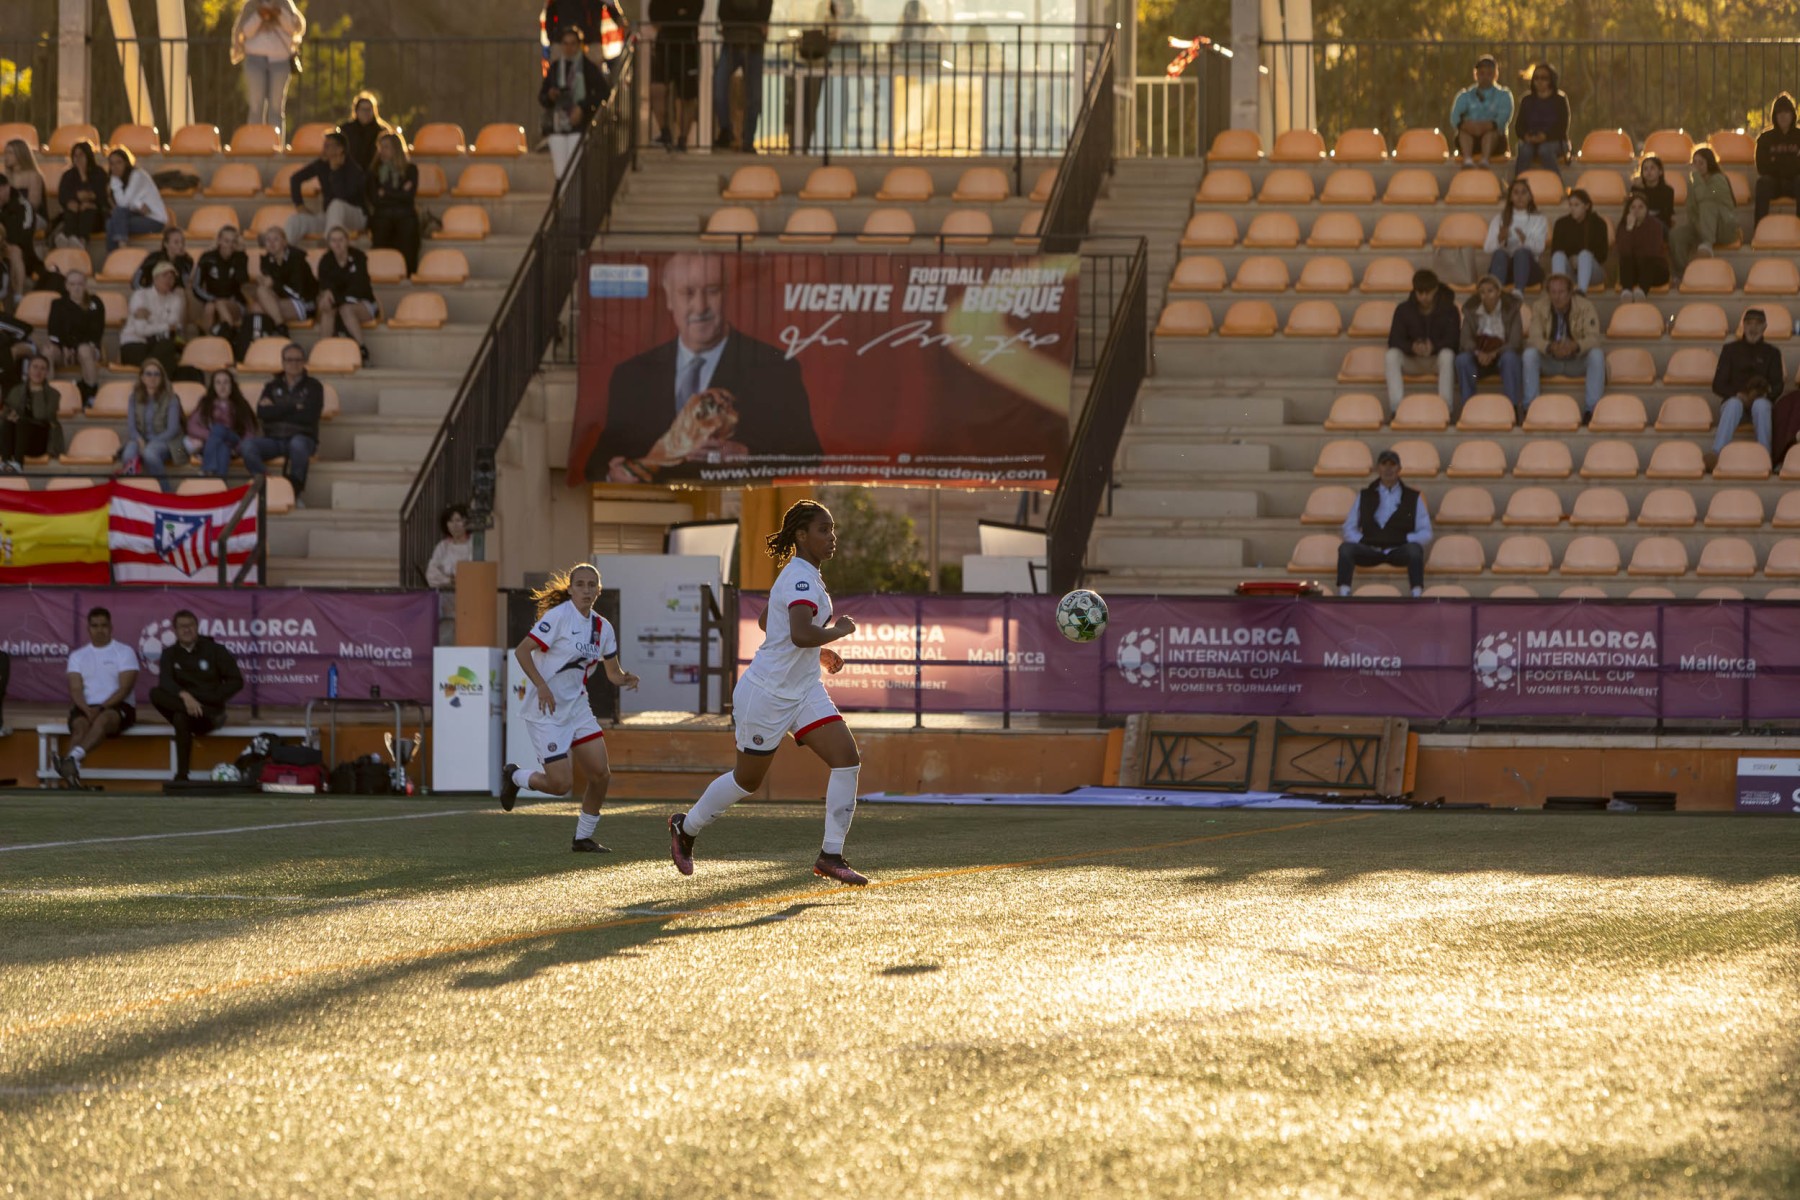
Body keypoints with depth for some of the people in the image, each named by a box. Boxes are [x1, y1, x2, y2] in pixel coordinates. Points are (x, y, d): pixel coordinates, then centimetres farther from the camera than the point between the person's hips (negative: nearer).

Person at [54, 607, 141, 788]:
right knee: (80, 724, -33)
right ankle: (72, 769, -59)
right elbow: (76, 689, 3)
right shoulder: (78, 656, 15)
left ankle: (73, 758, -64)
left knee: (103, 719, -38)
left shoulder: (125, 652, 6)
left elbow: (125, 688, -5)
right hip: (86, 707, 3)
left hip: (118, 707, -3)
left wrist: (101, 708, -17)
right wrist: (87, 710, -18)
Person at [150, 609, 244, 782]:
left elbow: (236, 682, 0)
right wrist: (184, 696, -34)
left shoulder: (214, 650, 3)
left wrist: (209, 699, -12)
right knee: (155, 693, -30)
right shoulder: (170, 654, 8)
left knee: (181, 718, -39)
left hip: (210, 710, -4)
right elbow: (165, 681, -12)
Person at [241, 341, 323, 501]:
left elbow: (310, 416, -8)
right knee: (246, 445, -28)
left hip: (302, 437, -3)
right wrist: (294, 408, -6)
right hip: (273, 439, 3)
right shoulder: (272, 387, 17)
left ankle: (294, 491, -24)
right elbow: (262, 413, -1)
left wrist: (277, 410, -3)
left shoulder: (313, 386, 9)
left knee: (297, 444, -41)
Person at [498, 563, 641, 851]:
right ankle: (514, 776, 20)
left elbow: (613, 673, 15)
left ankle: (584, 837, 16)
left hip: (577, 708, 7)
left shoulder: (602, 627, 8)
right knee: (561, 784, -11)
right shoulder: (559, 616, -14)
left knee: (601, 774, -2)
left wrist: (625, 679, -8)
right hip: (546, 711, -7)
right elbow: (521, 651, -18)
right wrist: (541, 686, -28)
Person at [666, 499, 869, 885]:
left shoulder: (804, 575, 9)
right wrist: (838, 630, -21)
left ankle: (831, 856, -6)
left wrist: (819, 650, 21)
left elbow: (767, 622, 24)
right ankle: (686, 828, 34)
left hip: (804, 691, 9)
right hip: (767, 693, -9)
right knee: (747, 780, 8)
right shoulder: (800, 579, -22)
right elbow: (802, 634, -39)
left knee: (847, 759, -9)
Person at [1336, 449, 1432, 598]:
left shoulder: (1413, 497, 16)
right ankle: (1343, 595, -41)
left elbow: (1426, 534, 10)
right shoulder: (1364, 496, 21)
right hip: (1370, 550, 1)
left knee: (1414, 549, -36)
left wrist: (1405, 540, -8)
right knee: (1346, 548, -29)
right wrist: (1361, 541, -4)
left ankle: (1417, 596, -47)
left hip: (1399, 551, -1)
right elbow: (1349, 529, 16)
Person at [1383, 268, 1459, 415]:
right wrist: (1412, 347, -32)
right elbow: (1394, 341, -9)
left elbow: (1453, 339, -16)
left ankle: (1445, 406, -37)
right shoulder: (1403, 309, -4)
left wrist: (1434, 347, -38)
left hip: (1438, 357, -2)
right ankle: (1396, 407, -36)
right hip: (1412, 361, 2)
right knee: (1392, 355, -30)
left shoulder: (1448, 309, -7)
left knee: (1447, 354, -38)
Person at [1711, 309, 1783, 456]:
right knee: (1735, 404, -38)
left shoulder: (1771, 353, 16)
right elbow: (1717, 386, 7)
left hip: (1760, 401, 0)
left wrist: (1764, 393, -15)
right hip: (1733, 399, 0)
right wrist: (1737, 394, -13)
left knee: (1761, 405, -38)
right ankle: (1716, 455, -52)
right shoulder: (1731, 349, 14)